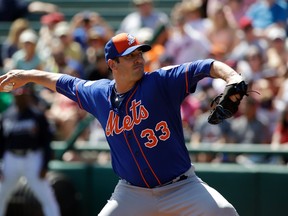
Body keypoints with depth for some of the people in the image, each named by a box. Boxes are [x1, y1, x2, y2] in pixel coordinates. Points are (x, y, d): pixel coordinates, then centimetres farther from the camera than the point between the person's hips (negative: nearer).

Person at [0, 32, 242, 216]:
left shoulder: (161, 81, -10)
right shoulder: (98, 93, 3)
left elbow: (205, 67, -22)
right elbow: (63, 82, 23)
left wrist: (232, 77, -41)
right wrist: (26, 76, 29)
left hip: (181, 186, -3)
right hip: (133, 194, 3)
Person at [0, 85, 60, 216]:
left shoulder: (37, 116, -3)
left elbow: (46, 142, -4)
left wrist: (44, 166, -10)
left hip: (33, 160, -4)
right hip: (11, 160, 4)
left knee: (47, 198, -8)